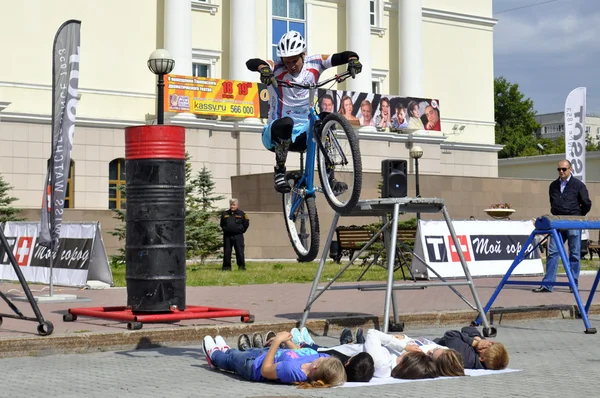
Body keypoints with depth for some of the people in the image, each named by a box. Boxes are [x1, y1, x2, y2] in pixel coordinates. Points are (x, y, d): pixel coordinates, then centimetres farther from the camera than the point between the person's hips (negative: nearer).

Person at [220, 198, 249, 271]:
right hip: (227, 236, 3)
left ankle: (241, 266, 2)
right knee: (227, 252, 3)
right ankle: (226, 267, 9)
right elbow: (222, 224, 25)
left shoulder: (241, 214, 4)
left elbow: (246, 223, 10)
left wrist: (242, 231, 7)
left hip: (238, 236, -2)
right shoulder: (224, 214, 12)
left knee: (239, 252, -5)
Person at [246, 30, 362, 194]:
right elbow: (251, 63, -32)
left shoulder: (314, 64, -3)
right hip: (276, 135, -4)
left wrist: (353, 59, -31)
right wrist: (263, 68, -55)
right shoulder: (277, 69, -13)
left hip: (303, 133, 4)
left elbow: (341, 56, -8)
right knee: (286, 123, -37)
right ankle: (279, 172, -18)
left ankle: (330, 179, -17)